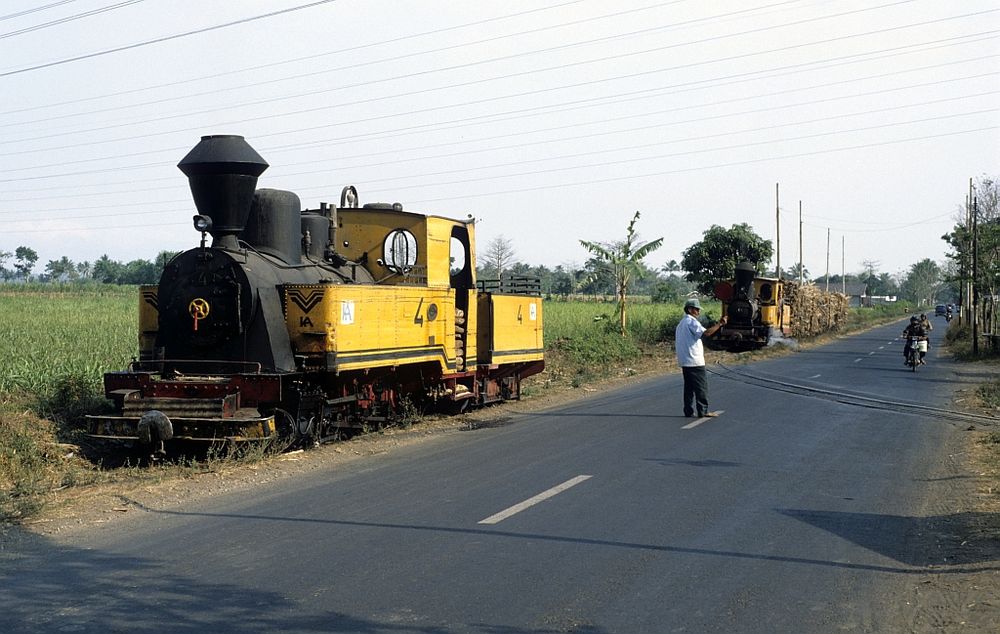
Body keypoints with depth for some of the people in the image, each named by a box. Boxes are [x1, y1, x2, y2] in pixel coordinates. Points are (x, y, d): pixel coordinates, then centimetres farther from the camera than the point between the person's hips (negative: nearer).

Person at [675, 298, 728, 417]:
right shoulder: (692, 321, -11)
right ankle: (703, 411, -3)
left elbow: (676, 342, 20)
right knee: (701, 386, -4)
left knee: (689, 386, 10)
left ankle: (689, 411, 10)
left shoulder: (681, 323, 19)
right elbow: (706, 333, -26)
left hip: (684, 361, 9)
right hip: (695, 360, -9)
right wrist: (719, 324, -22)